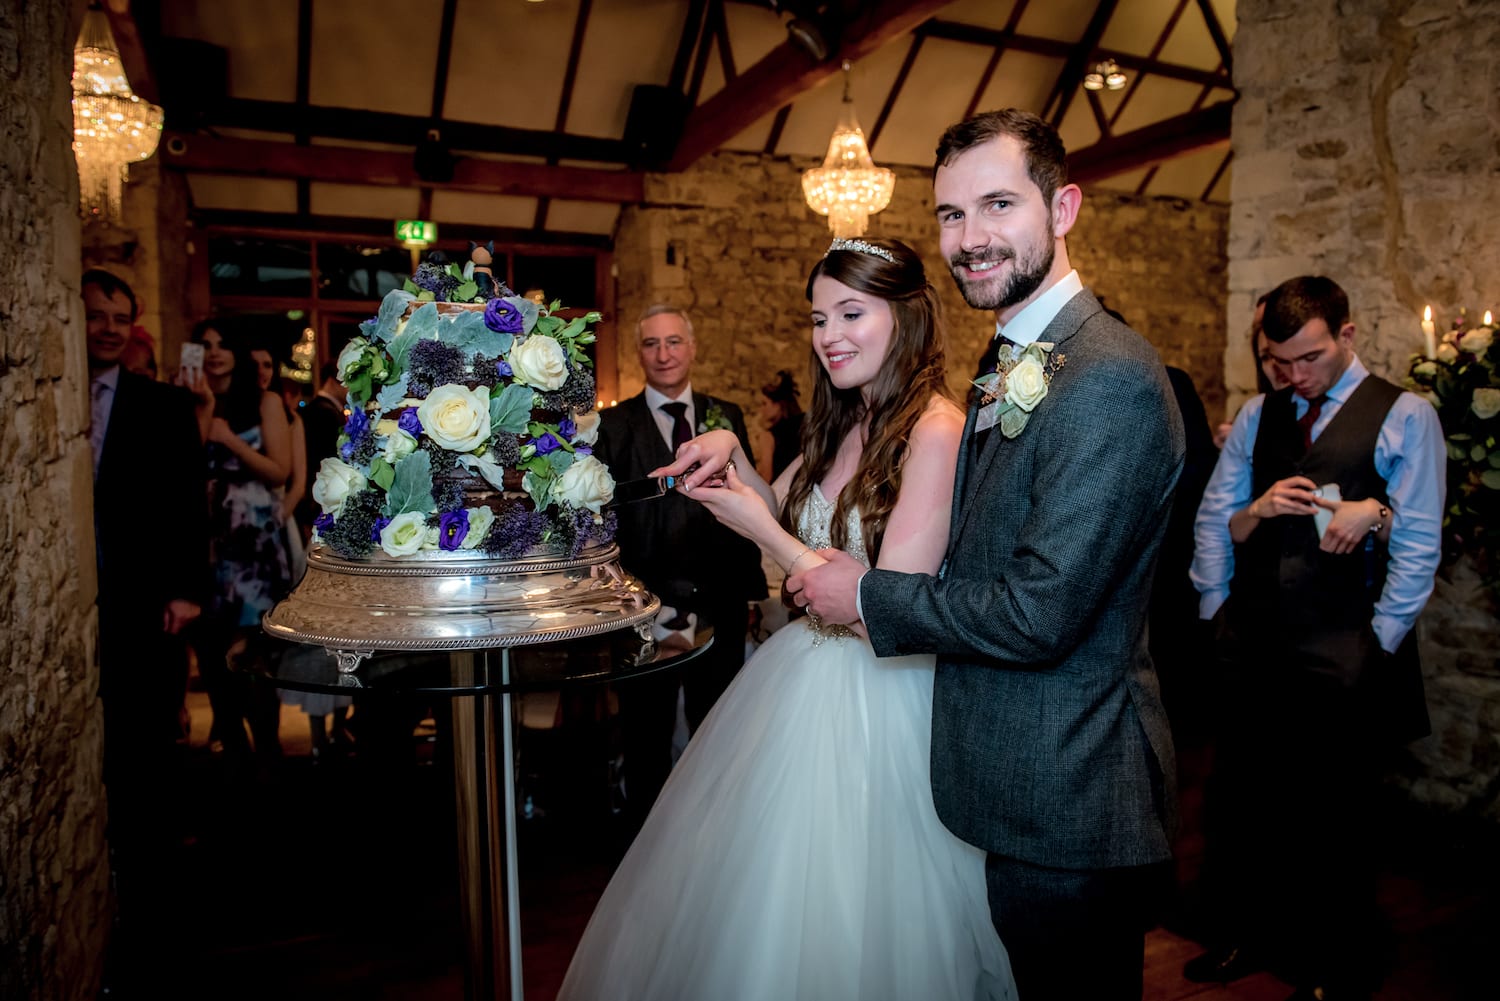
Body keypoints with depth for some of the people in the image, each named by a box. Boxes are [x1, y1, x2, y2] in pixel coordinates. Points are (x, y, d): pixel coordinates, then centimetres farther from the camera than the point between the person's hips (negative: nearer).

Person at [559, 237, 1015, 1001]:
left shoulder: (937, 430, -21)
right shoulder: (844, 425, 5)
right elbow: (777, 510, 16)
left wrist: (766, 534, -17)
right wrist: (732, 453, -2)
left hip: (878, 699, -8)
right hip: (807, 675, 8)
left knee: (844, 926, 11)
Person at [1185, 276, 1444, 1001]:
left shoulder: (1405, 416, -2)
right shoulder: (1258, 415, 10)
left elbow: (1418, 546, -5)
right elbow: (1213, 519, 11)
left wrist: (1375, 652, -6)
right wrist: (1256, 511, -9)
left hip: (1342, 660, -3)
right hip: (1251, 652, 4)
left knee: (1334, 826, 11)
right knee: (1236, 806, 12)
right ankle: (1241, 939, 35)